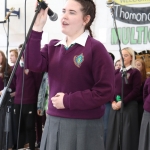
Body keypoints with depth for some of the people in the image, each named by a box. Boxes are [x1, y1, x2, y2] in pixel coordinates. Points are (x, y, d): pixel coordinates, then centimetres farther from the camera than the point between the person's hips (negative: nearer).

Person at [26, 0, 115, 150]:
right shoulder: (53, 46, 10)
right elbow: (34, 64, -7)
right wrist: (37, 28, -11)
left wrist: (67, 101, -13)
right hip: (53, 122, 6)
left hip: (84, 126, -5)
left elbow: (105, 91, -14)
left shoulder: (95, 48, -9)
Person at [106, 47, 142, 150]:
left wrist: (122, 102, -15)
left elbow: (136, 91, -9)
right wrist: (113, 102, -7)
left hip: (129, 106, -5)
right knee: (114, 133, 7)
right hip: (115, 105, 5)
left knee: (127, 133, -2)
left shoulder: (135, 72, -2)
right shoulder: (117, 72, 13)